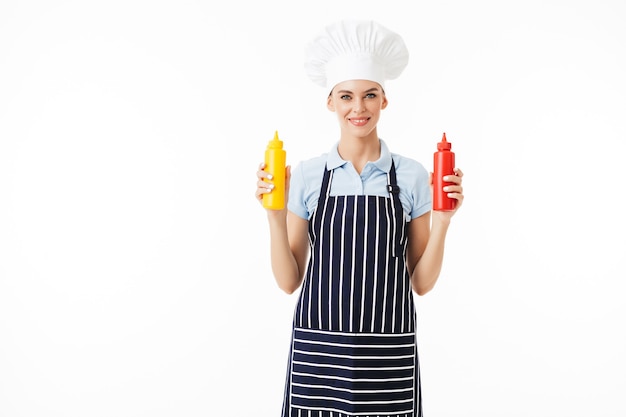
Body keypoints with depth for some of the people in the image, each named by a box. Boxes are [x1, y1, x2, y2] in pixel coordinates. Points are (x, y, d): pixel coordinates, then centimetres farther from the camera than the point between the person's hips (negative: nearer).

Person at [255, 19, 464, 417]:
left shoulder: (411, 176, 0)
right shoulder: (306, 176, 0)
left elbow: (422, 282, 3)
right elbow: (289, 281, 1)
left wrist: (442, 221, -11)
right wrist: (275, 216, -11)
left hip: (388, 355, 0)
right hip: (318, 351, 0)